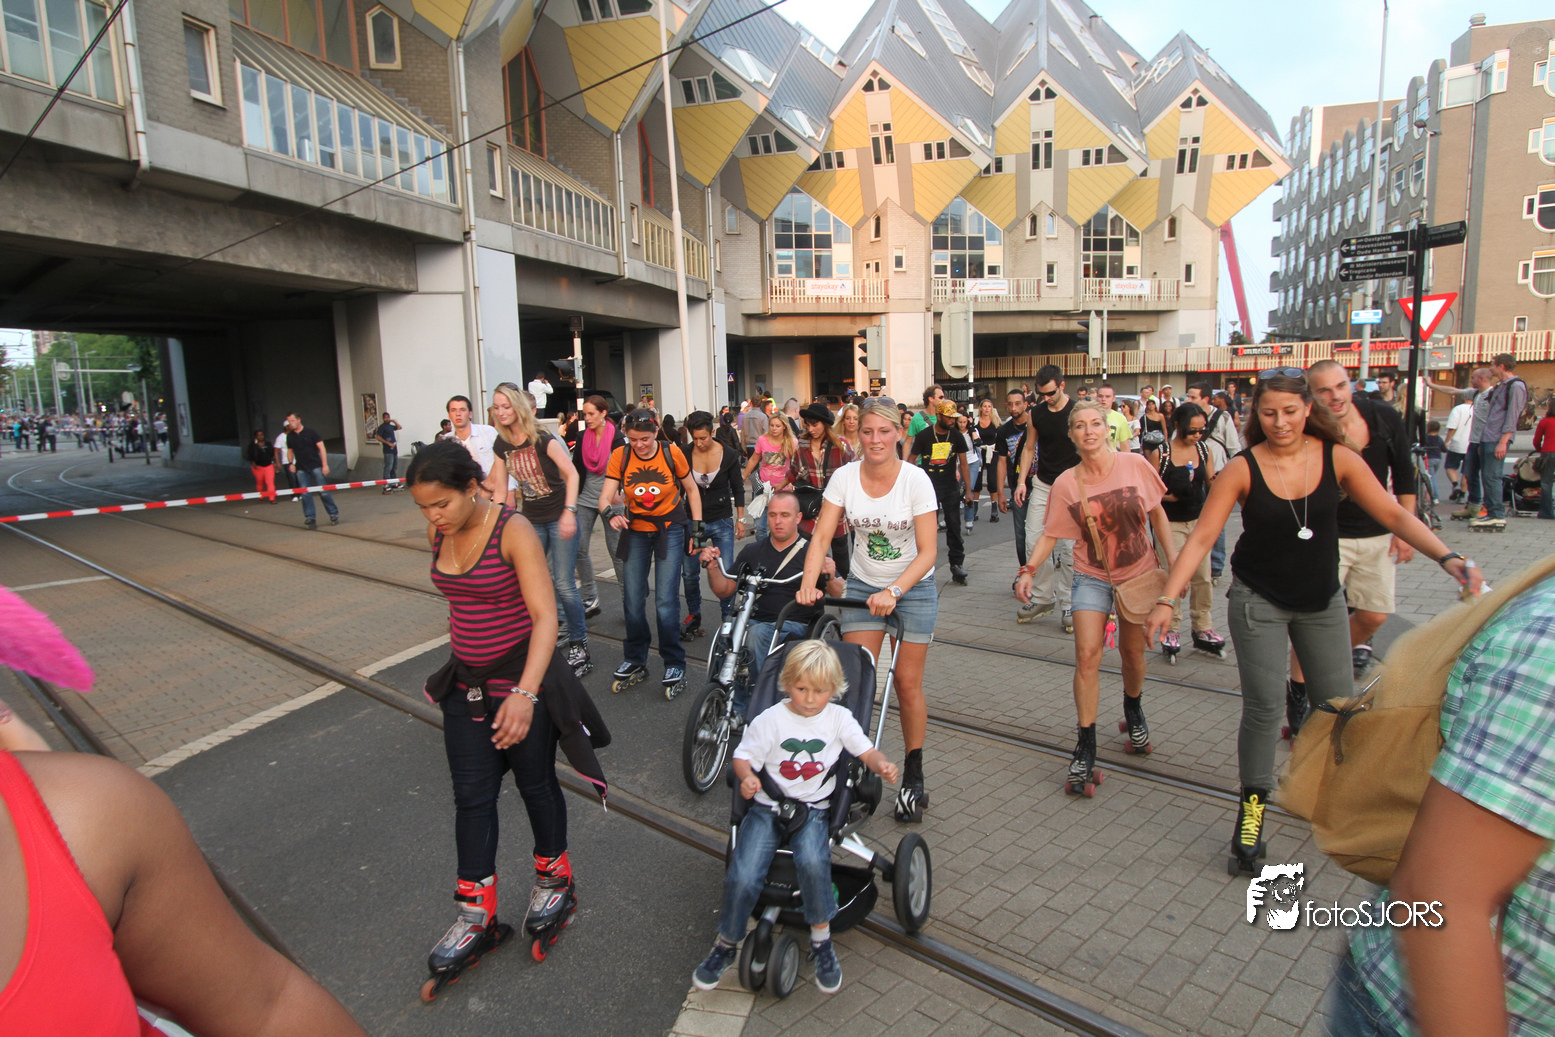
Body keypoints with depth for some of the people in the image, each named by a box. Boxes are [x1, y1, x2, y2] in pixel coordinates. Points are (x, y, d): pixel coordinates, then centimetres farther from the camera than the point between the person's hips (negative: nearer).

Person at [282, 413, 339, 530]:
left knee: (323, 492, -4)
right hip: (301, 469, 4)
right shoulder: (290, 436, 9)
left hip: (315, 466, -4)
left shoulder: (310, 432, -3)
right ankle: (310, 518, 3)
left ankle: (334, 515, 6)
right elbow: (290, 450, 21)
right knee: (305, 494, -2)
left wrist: (325, 464, -9)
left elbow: (321, 447, -3)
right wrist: (291, 463, 4)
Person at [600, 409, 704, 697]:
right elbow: (605, 496, -12)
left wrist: (696, 528, 0)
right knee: (632, 601, 3)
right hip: (635, 531, 2)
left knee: (666, 602, -9)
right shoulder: (620, 456, -8)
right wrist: (611, 513, -34)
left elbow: (692, 490, 3)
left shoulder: (672, 453, -10)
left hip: (670, 530, -2)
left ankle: (674, 665, 7)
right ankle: (635, 662, 23)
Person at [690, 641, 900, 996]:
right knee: (742, 878, -17)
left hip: (813, 809, 0)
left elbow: (867, 751, 5)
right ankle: (726, 944, 11)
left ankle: (821, 941, -6)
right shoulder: (771, 719, -4)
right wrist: (747, 777, -22)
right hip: (767, 807, 0)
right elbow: (743, 756, 0)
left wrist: (883, 765, -17)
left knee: (812, 862, -30)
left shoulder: (839, 718, 1)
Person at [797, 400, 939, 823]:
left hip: (913, 587, -2)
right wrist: (808, 583, -29)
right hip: (862, 585, 2)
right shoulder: (845, 477, -11)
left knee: (907, 684, 2)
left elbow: (927, 551, -19)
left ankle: (913, 776, 20)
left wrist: (894, 592, -32)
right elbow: (821, 536, -13)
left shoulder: (915, 479, -18)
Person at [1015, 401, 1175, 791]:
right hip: (1092, 578, -1)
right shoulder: (1065, 484, -11)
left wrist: (1173, 561, 0)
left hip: (1139, 573, 1)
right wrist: (1028, 570, -21)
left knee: (1132, 653, 15)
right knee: (1087, 655, -11)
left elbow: (1157, 513, 1)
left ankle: (1133, 710, 48)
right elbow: (1050, 534, -7)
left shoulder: (1135, 465, -10)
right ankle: (1086, 750, -2)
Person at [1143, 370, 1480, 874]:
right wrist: (1167, 601, -26)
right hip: (1259, 600, -3)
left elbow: (1394, 515, -5)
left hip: (1322, 600, 3)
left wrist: (1447, 557, -21)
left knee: (1338, 703, 10)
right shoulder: (1242, 469, -15)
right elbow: (1200, 537, -18)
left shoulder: (1338, 458, -8)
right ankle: (1252, 805, 10)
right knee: (1264, 704, -8)